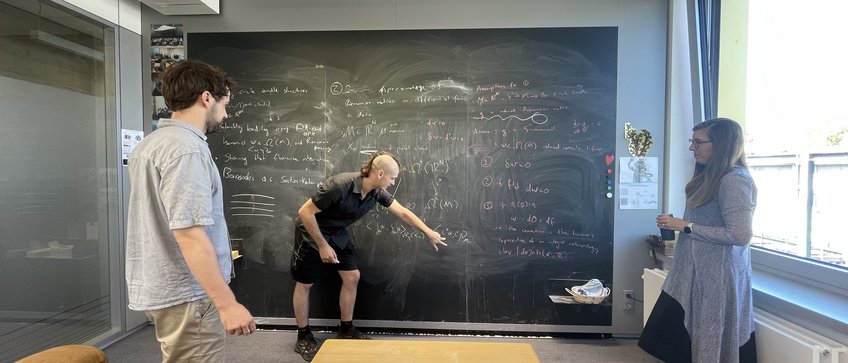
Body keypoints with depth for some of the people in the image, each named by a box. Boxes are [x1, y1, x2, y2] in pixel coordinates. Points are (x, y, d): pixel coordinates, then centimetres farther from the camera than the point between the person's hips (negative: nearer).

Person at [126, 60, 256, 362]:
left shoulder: (149, 144, 10)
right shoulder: (186, 148, -21)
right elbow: (189, 232, -27)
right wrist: (227, 303, -25)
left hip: (160, 288, 10)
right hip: (186, 295, -10)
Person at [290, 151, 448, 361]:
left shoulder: (377, 192, -15)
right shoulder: (340, 186, -36)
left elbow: (403, 212, -3)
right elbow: (305, 212, -29)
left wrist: (429, 232, 1)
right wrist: (323, 245, -24)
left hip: (337, 234, 7)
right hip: (311, 233, -6)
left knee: (352, 277, 4)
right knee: (304, 284, 4)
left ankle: (346, 330, 21)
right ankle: (303, 337, 22)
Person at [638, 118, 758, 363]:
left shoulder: (735, 180, -18)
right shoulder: (711, 177, 12)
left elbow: (739, 234, -24)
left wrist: (686, 226, -19)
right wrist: (678, 225, 7)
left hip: (717, 276, -10)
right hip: (697, 271, 10)